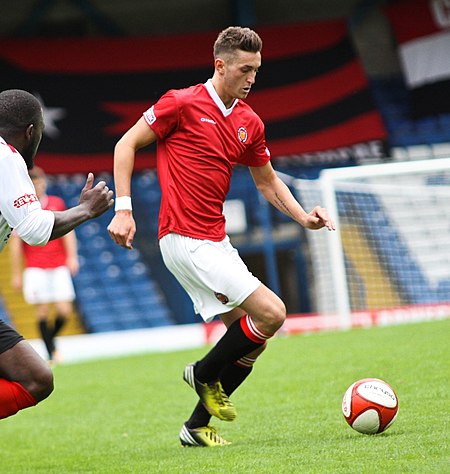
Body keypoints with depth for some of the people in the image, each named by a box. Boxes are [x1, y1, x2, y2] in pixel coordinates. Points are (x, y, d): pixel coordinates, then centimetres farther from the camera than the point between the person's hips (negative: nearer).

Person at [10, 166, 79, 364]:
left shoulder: (57, 203, 8)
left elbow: (68, 231, 11)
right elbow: (15, 243, 3)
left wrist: (72, 257, -3)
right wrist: (16, 274, 2)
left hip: (59, 267, 2)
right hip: (35, 269, -2)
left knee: (65, 310, -4)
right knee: (43, 310, -8)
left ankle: (50, 337, 24)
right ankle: (51, 352, 2)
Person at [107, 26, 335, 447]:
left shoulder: (249, 124, 11)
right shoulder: (183, 104, -8)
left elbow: (267, 181, 22)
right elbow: (127, 144, -4)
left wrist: (303, 217, 5)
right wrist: (123, 208, -12)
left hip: (215, 242, 8)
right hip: (184, 239, -8)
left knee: (246, 342, 6)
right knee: (271, 313, -16)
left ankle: (198, 427, 18)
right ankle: (204, 374, 5)